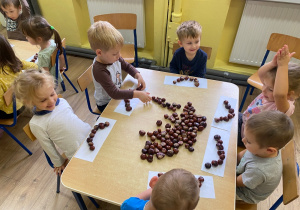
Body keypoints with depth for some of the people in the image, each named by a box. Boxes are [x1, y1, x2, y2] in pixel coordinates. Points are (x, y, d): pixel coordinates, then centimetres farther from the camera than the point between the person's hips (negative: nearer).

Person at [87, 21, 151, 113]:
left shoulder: (113, 57, -14)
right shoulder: (100, 70, -35)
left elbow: (127, 66, 5)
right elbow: (114, 93, -38)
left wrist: (138, 76, -14)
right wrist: (137, 94, -41)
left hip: (118, 96, 7)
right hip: (105, 104, -7)